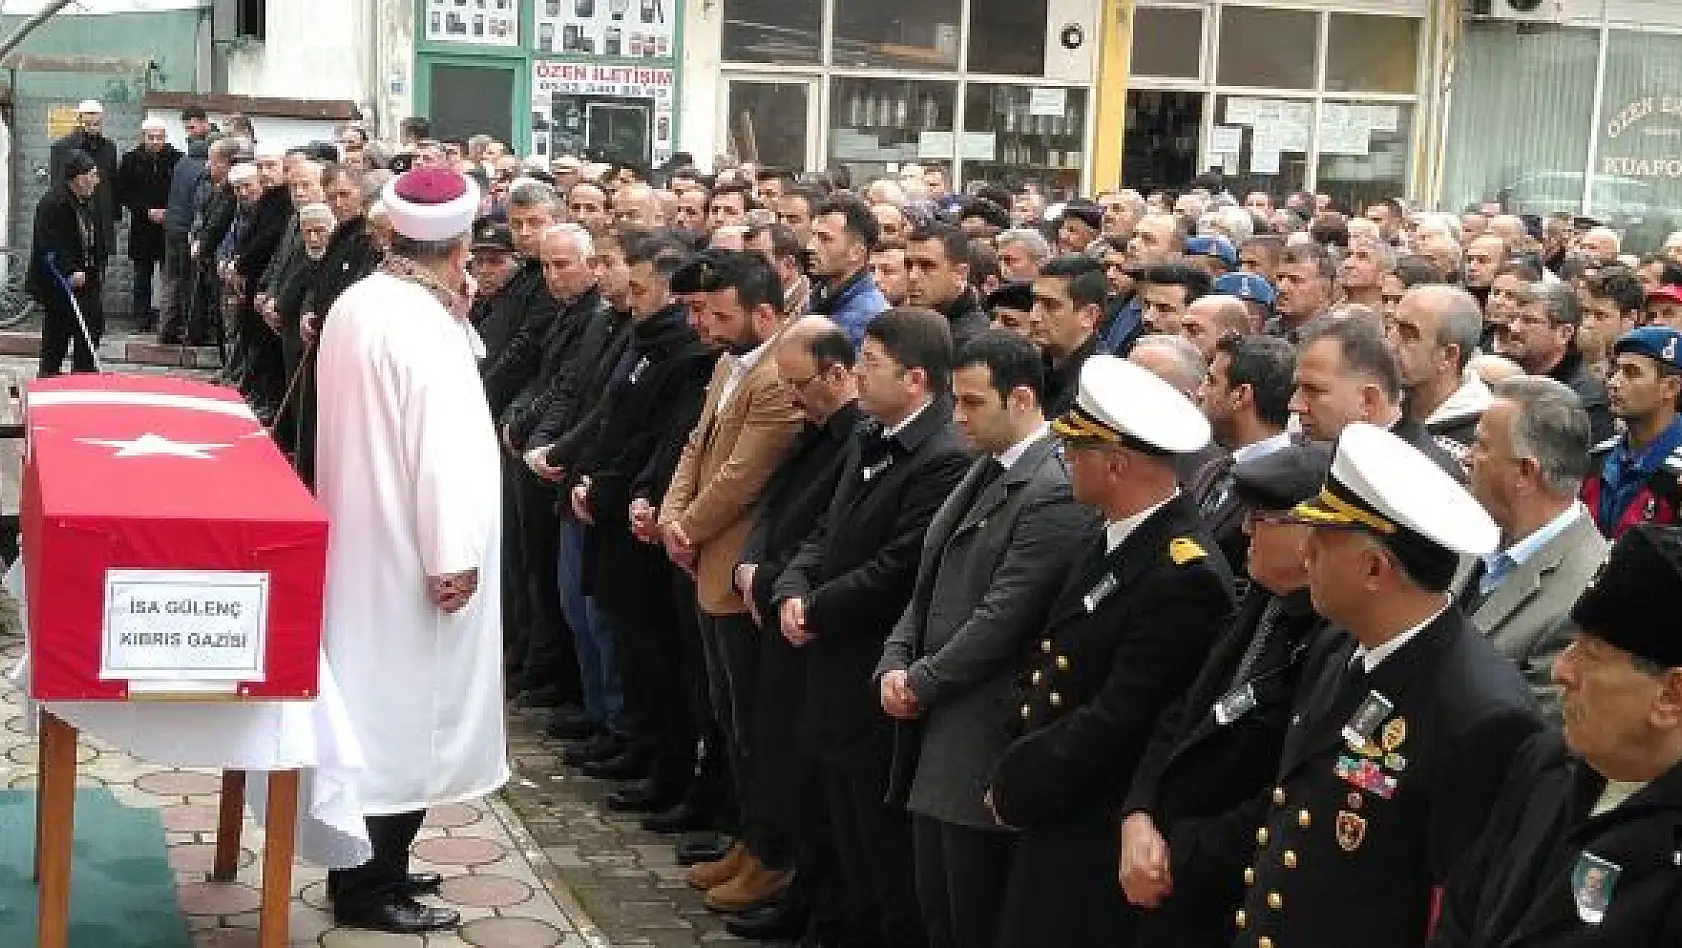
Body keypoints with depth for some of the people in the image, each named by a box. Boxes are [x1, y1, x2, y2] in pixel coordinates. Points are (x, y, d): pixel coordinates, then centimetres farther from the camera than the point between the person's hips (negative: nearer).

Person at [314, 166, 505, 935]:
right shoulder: (428, 326, -22)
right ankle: (372, 887, 10)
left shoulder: (355, 303, 5)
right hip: (408, 553, -9)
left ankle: (365, 866, 28)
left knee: (374, 703, 17)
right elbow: (443, 450, -25)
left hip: (361, 539, 9)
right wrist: (452, 559, -20)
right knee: (401, 712, 1)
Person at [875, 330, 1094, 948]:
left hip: (981, 739, -9)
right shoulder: (984, 472, 14)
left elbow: (1003, 618, -20)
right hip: (935, 726, 9)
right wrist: (895, 664, 2)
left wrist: (921, 684, -10)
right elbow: (930, 586, 16)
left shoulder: (1055, 492, -17)